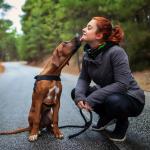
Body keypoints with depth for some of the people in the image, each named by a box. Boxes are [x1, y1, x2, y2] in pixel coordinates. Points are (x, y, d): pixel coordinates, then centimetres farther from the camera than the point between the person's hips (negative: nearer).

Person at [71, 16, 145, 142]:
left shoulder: (116, 52, -27)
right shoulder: (88, 54, -5)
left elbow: (122, 84, -32)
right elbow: (83, 78, -2)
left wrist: (92, 98, -31)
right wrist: (79, 95, -25)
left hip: (130, 99, -7)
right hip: (107, 95, 7)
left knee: (113, 101, -39)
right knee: (75, 92, -5)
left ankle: (122, 122, -2)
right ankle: (106, 116, 13)